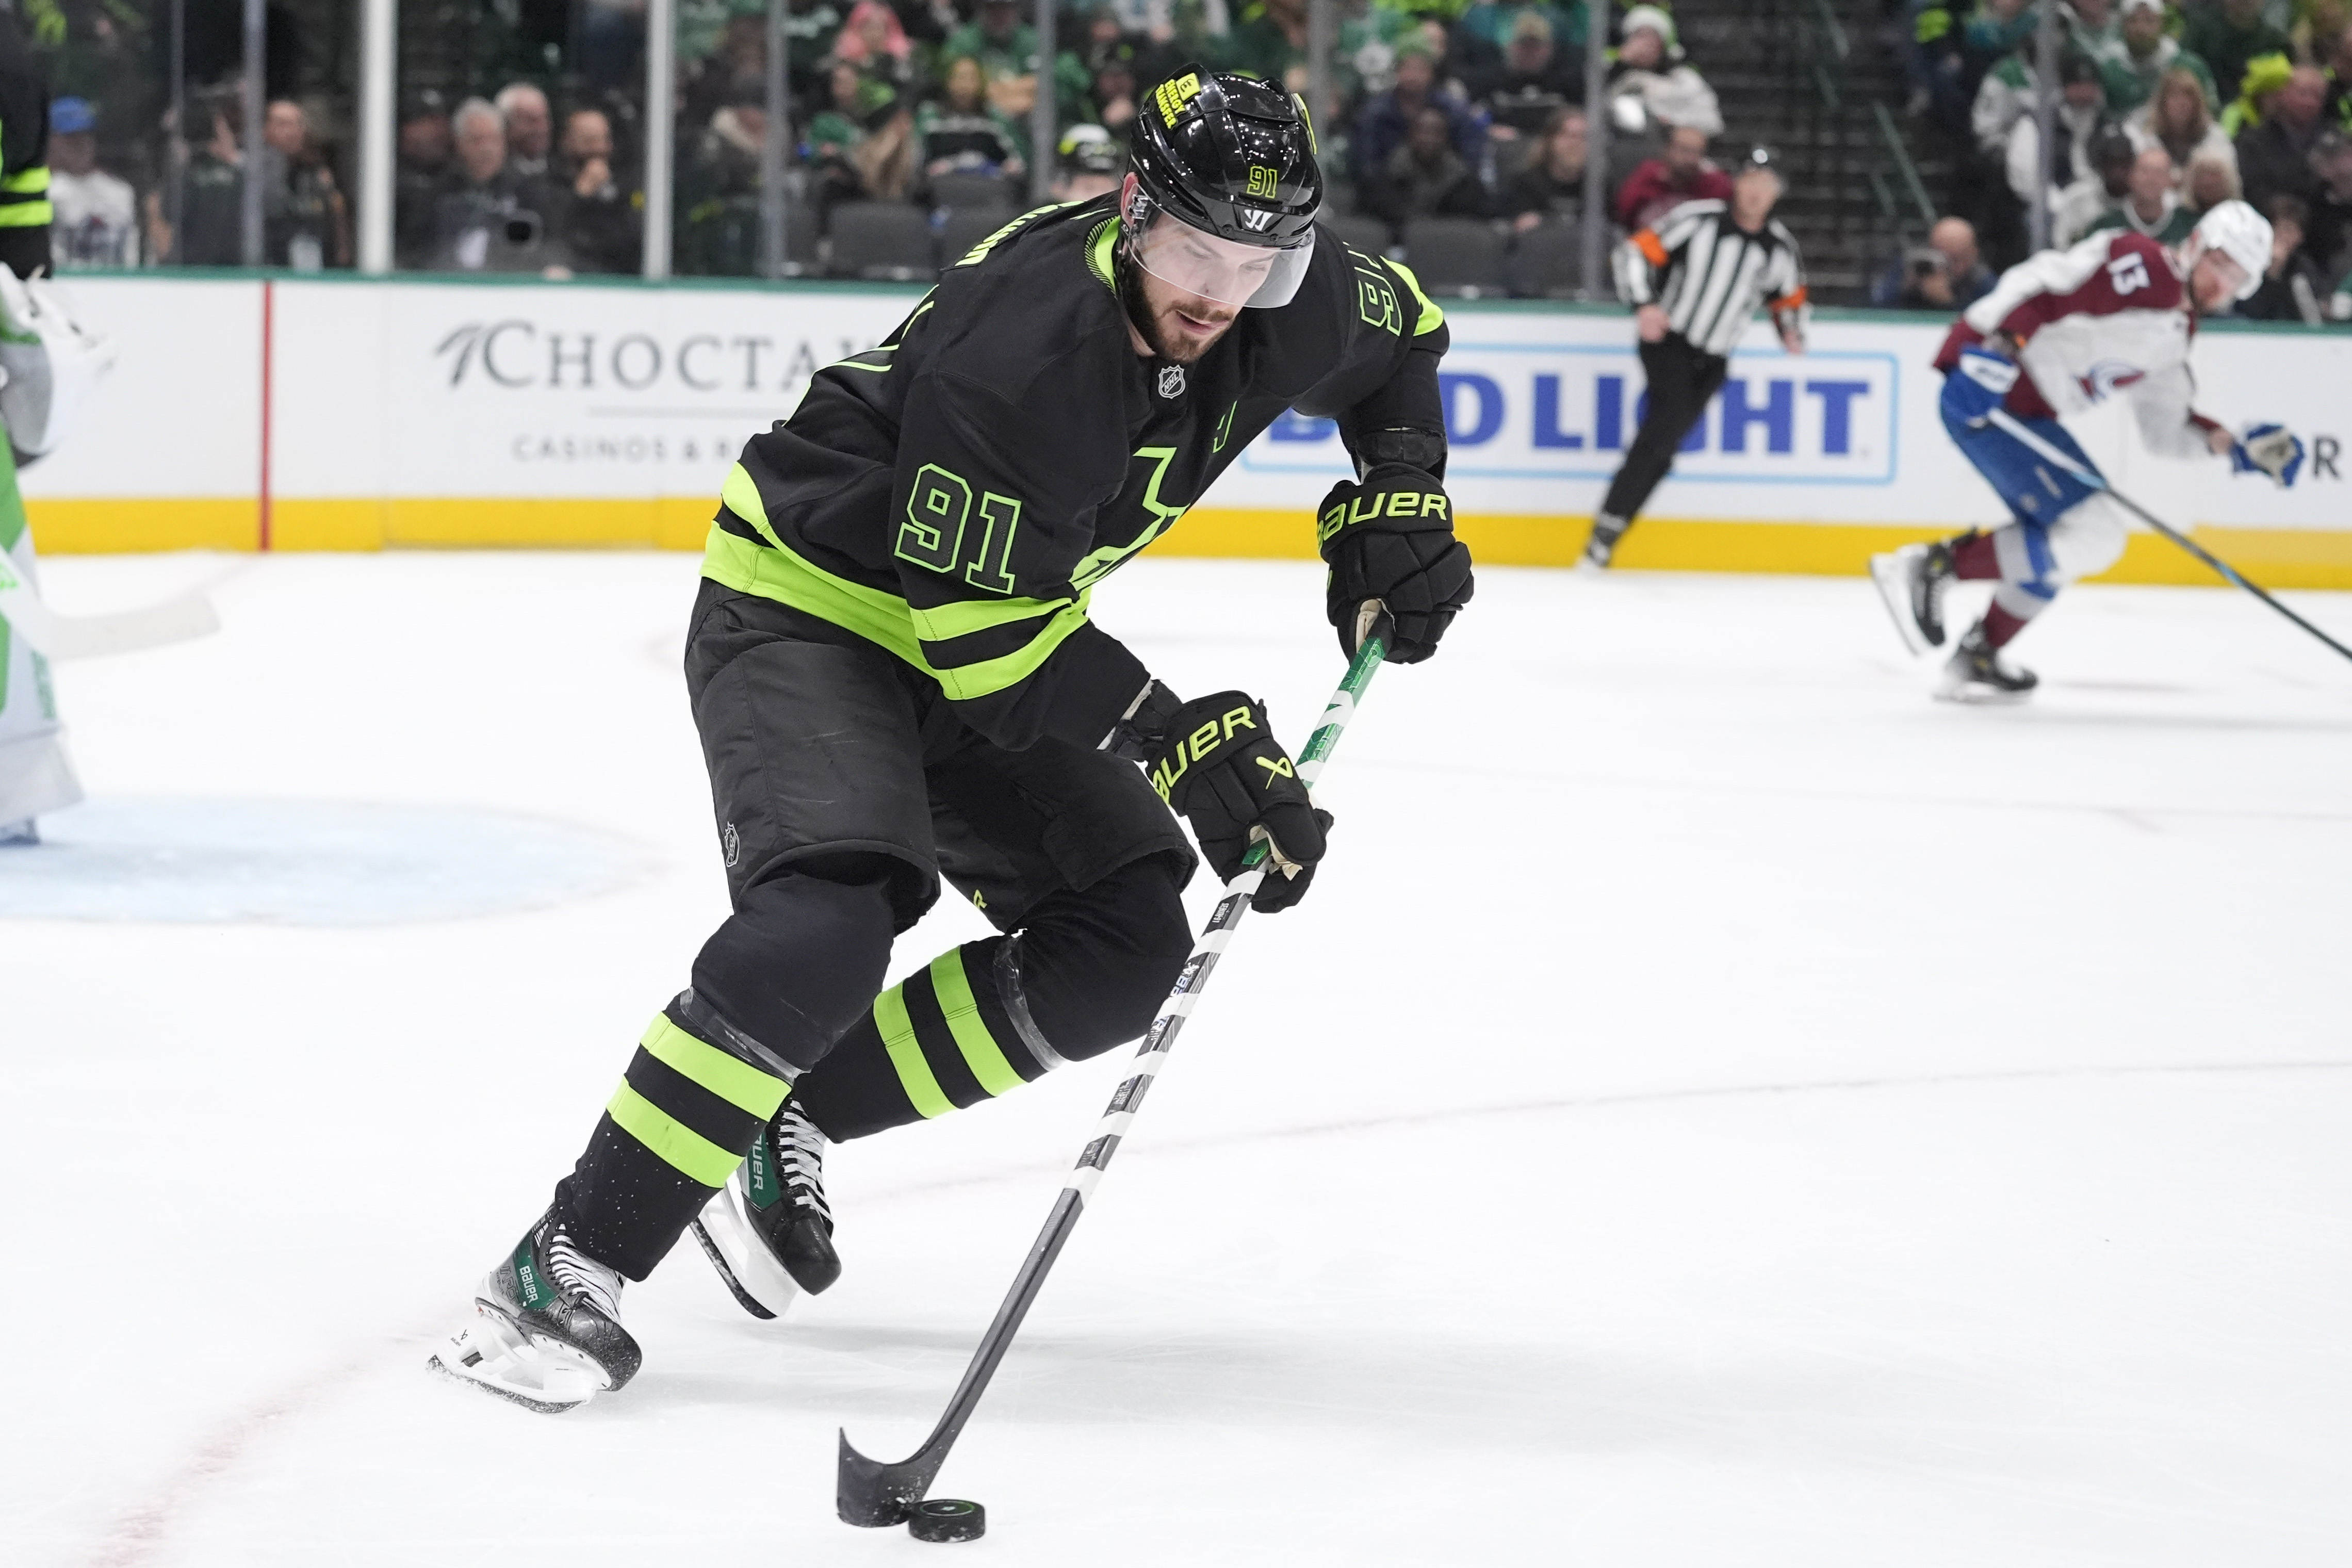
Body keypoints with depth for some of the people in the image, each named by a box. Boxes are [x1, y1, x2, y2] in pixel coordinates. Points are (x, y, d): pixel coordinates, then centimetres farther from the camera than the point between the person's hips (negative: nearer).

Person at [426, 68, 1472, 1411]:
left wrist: (1400, 497, -1)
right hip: (805, 607, -8)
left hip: (982, 638, 8)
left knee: (1129, 946, -2)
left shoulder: (1286, 311, -12)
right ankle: (566, 1268, -24)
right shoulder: (1020, 348, -35)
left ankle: (782, 1127, 7)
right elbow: (986, 632, -30)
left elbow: (1402, 331, 13)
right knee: (826, 924, -30)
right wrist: (1184, 748, -30)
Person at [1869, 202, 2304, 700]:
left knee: (2060, 546, 20)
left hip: (2026, 414, 11)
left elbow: (2165, 429, 23)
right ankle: (1930, 568, -10)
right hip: (1985, 396, -11)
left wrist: (2237, 447, 10)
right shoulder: (2144, 266, -11)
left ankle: (1976, 659, 26)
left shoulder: (2174, 336, 19)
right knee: (2092, 534, -14)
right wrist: (1998, 347, -34)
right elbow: (2041, 284, -22)